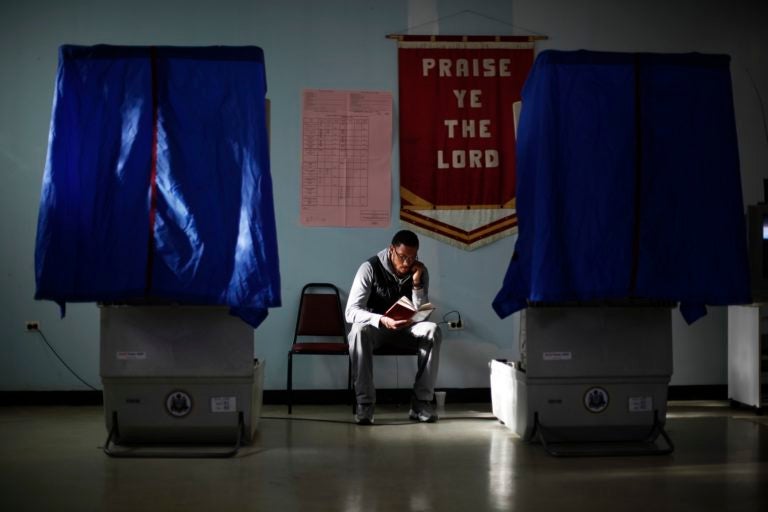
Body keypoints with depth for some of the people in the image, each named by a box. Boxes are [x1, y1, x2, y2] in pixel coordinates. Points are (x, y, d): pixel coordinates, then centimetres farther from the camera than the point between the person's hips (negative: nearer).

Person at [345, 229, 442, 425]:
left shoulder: (420, 271, -7)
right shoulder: (370, 268, -18)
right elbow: (351, 311, -27)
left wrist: (417, 284, -25)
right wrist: (382, 321, -44)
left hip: (405, 329, 3)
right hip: (375, 326, -3)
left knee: (432, 331, -28)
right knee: (359, 330, -37)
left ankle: (421, 401, -23)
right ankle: (364, 402, -31)